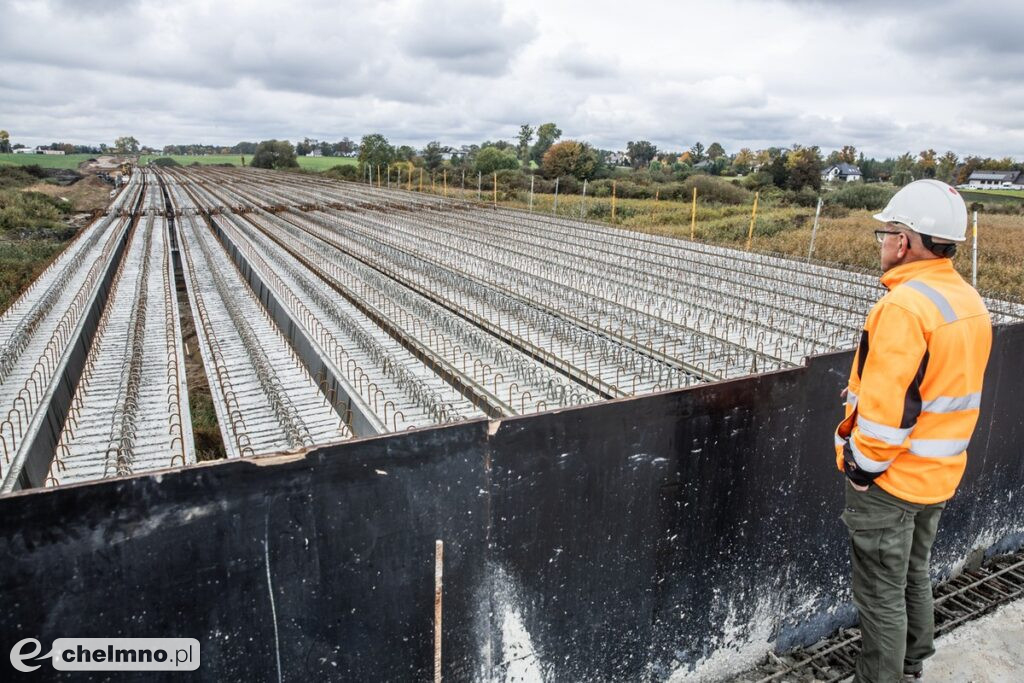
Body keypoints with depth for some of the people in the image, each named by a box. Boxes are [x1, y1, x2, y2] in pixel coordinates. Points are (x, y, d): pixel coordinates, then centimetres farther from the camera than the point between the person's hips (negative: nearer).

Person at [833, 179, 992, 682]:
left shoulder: (904, 306, -25)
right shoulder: (971, 302, 4)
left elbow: (886, 406, -28)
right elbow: (953, 393, 12)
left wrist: (863, 467, -14)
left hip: (890, 478, -9)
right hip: (940, 476, 9)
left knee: (881, 595, 7)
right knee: (914, 579, 24)